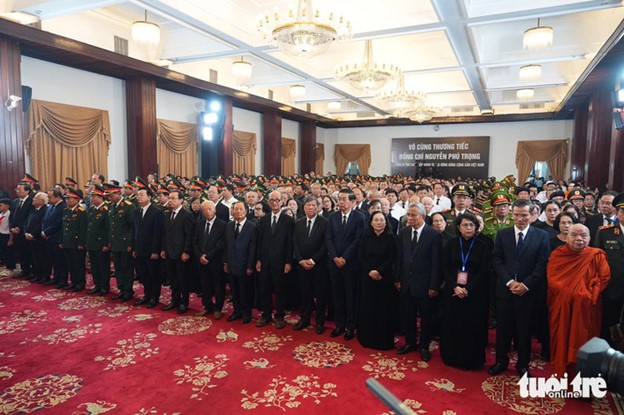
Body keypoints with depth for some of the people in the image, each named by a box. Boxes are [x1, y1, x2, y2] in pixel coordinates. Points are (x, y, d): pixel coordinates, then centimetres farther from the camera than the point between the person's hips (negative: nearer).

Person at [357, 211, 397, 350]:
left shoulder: (390, 238, -3)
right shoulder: (366, 238, 4)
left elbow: (392, 258, -8)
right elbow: (361, 257, 1)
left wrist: (379, 271, -17)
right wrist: (370, 271, -13)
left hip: (385, 278, -2)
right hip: (367, 277, 2)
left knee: (383, 308, 3)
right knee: (367, 307, 6)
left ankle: (383, 340, 16)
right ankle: (367, 338, 20)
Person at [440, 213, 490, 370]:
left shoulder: (482, 247, -1)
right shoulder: (451, 244, 2)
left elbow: (484, 272, -5)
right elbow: (445, 268, 0)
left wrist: (467, 289, -14)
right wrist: (455, 287, -14)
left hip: (475, 293, -1)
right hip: (452, 292, 1)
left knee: (472, 326, 5)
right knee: (452, 325, 6)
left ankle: (471, 360, 19)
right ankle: (452, 357, 21)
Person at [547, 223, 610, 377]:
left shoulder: (597, 255, -1)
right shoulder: (557, 255, 0)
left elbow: (604, 278, -3)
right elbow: (551, 278, -2)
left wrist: (589, 294, -14)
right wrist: (569, 293, -13)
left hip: (585, 307, 0)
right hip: (561, 306, 0)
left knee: (582, 340, 8)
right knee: (562, 340, 8)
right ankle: (560, 373, 21)